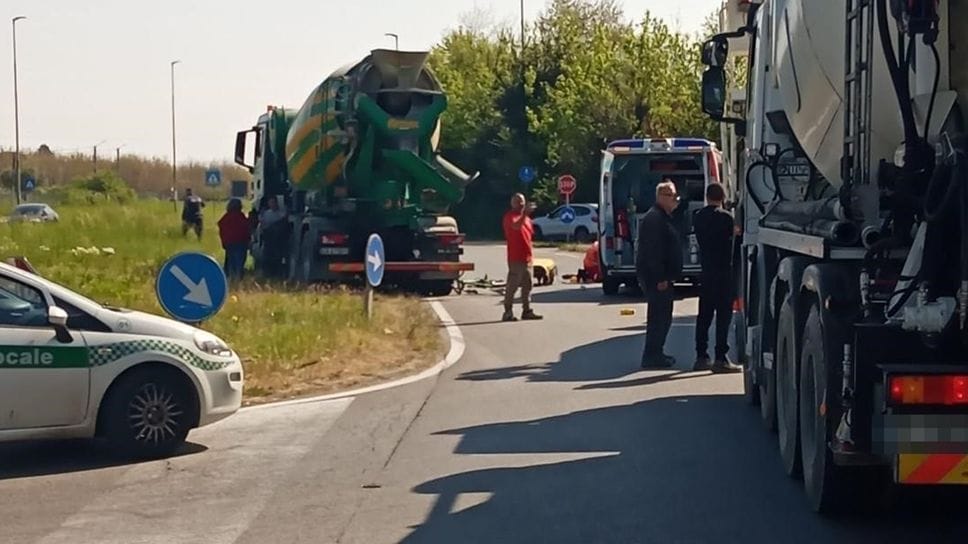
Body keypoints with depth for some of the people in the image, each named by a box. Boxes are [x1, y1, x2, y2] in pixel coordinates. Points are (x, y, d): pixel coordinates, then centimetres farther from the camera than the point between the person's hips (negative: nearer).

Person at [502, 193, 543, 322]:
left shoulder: (526, 218, 18)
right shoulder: (510, 216, -7)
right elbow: (516, 226, -29)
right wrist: (525, 213, -36)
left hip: (527, 257, 8)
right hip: (516, 258, -8)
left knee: (527, 285, 10)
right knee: (512, 285, -8)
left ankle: (527, 311, 16)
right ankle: (508, 312, -7)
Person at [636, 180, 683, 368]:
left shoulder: (662, 217, 19)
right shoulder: (654, 218, -15)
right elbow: (653, 251, -22)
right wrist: (660, 278, -24)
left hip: (661, 278, 11)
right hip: (656, 278, -11)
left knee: (663, 317, 14)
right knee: (659, 317, -8)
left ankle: (655, 354, 21)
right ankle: (652, 356, -5)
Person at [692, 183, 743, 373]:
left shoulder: (698, 217, 7)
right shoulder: (725, 217, -11)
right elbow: (732, 239, -5)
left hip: (706, 270, 6)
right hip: (723, 271, -6)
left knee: (704, 315, 11)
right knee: (723, 314, -5)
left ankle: (701, 357, 13)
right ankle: (721, 358, -8)